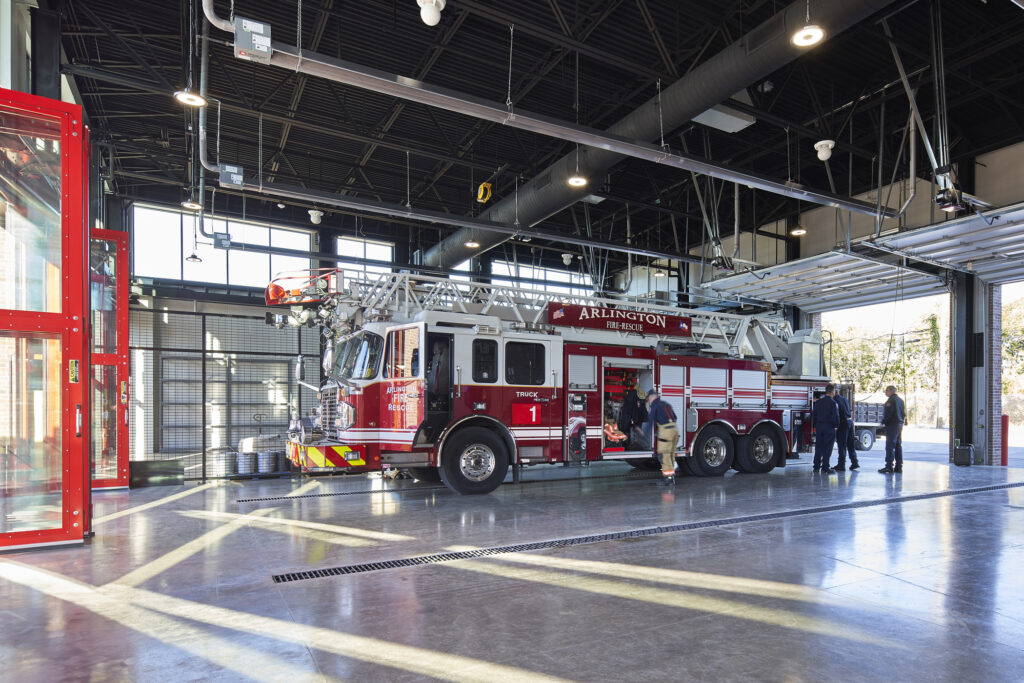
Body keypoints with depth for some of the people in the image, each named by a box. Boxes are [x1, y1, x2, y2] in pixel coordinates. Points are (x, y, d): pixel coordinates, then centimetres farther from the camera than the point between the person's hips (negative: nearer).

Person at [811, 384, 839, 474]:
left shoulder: (818, 402, 9)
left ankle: (816, 466, 15)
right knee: (827, 447, -1)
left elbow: (814, 414, 11)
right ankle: (825, 468, -1)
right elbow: (835, 416, -12)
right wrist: (836, 425, 3)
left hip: (819, 426, 6)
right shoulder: (833, 402, -10)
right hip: (829, 427, -6)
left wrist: (814, 425, 17)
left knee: (818, 446, 11)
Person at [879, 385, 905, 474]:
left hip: (892, 425, -9)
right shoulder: (900, 400, 15)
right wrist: (902, 421, 21)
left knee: (890, 446, -9)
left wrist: (883, 421, -6)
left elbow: (888, 413, -19)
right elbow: (904, 413, 18)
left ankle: (889, 466, -11)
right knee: (898, 446, 13)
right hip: (900, 425, 9)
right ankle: (899, 467, 15)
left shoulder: (891, 400, -14)